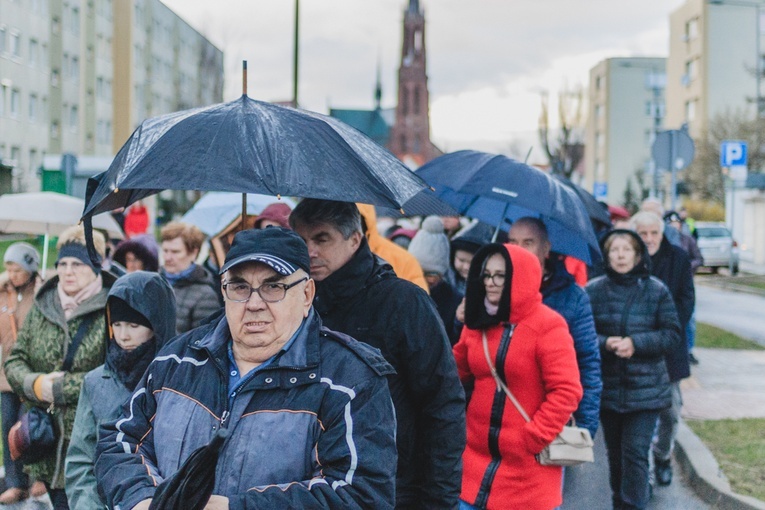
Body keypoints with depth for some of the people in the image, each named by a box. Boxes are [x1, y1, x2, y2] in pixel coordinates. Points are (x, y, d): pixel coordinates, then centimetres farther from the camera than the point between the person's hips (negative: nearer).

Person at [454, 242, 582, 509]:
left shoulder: (548, 325, -12)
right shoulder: (476, 323, 7)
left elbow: (566, 391, -16)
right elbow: (456, 374, 16)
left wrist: (534, 439, -18)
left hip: (529, 465, -5)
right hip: (477, 458, 6)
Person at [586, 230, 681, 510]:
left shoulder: (656, 290, -3)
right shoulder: (593, 291, -1)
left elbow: (672, 334, -3)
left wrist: (635, 343, -16)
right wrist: (605, 343, -20)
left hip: (645, 388, -2)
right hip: (608, 388, 2)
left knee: (635, 453, -9)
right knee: (615, 453, 14)